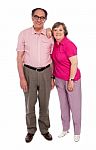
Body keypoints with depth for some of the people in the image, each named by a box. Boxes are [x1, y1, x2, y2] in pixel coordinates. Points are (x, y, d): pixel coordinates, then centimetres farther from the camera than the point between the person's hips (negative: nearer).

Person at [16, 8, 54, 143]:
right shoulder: (24, 34, -2)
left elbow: (52, 58, 7)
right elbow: (19, 57, -3)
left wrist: (52, 77, 4)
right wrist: (22, 77, -9)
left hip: (45, 72, 1)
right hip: (29, 72, -1)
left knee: (44, 103, 11)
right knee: (30, 103, 7)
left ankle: (44, 129, 28)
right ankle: (31, 130, 25)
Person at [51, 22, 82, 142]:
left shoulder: (68, 45, -18)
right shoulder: (54, 44, 3)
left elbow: (74, 63, -18)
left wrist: (71, 80, -18)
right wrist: (53, 76, 12)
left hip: (71, 79, -7)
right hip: (59, 79, 7)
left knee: (74, 105, 5)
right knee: (63, 104, 17)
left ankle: (77, 132, 22)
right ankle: (65, 128, 33)